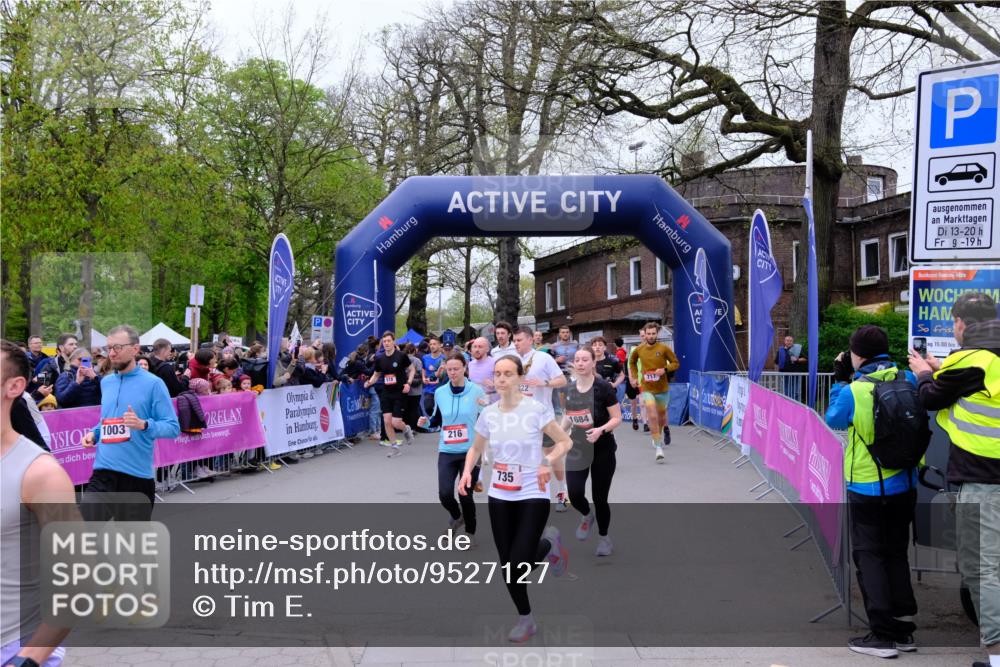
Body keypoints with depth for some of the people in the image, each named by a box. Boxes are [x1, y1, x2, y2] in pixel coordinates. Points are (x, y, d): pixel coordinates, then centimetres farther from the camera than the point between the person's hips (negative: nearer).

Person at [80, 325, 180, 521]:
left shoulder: (153, 384, -7)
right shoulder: (106, 382, 12)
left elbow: (173, 427, -10)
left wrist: (143, 425, -27)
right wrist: (94, 433, 7)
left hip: (138, 474, -4)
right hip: (104, 472, 4)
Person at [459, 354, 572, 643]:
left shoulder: (536, 409, -13)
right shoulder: (488, 413, 0)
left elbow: (565, 441, -5)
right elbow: (476, 448, 16)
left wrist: (548, 462, -23)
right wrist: (467, 471, -3)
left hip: (533, 496, -4)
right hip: (499, 497, 4)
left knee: (519, 564, -13)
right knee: (508, 565, 7)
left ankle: (548, 543, 21)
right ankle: (525, 620, 28)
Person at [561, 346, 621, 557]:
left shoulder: (603, 387, -14)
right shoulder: (569, 389, 1)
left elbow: (617, 418, -12)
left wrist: (601, 430, -28)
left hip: (602, 450, -3)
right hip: (577, 449, 3)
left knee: (599, 498, 3)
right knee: (575, 495, -10)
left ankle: (604, 537, 30)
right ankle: (587, 516, 27)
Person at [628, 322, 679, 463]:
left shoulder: (664, 348, -8)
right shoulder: (638, 349, -2)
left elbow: (676, 363, -1)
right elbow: (632, 362, 18)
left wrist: (665, 369, -19)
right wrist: (634, 377, 7)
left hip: (662, 389, 1)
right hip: (647, 389, -1)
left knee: (661, 415, 18)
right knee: (652, 417, -16)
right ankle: (658, 448, -14)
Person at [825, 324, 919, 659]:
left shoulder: (853, 392, -18)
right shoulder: (908, 380, -6)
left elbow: (833, 420, 1)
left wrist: (840, 381, 9)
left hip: (867, 487, -5)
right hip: (905, 484, 5)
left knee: (869, 555, 5)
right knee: (896, 553, 17)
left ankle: (882, 634, 3)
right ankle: (903, 628, 21)